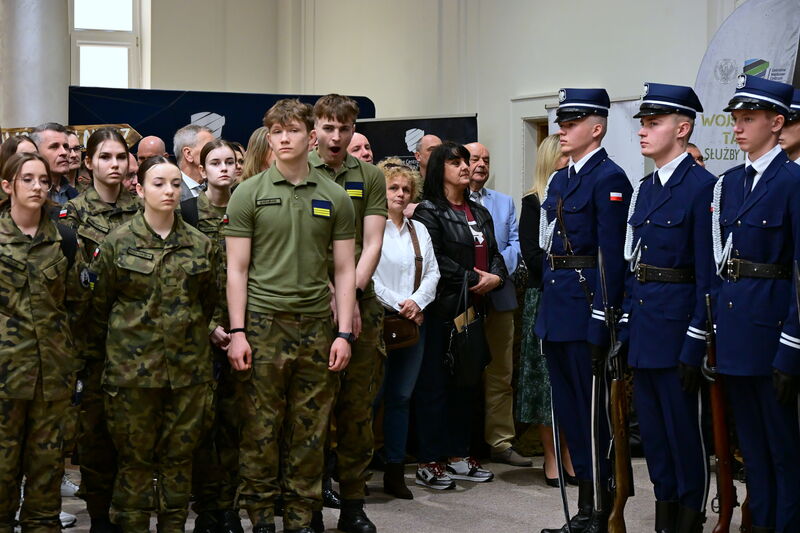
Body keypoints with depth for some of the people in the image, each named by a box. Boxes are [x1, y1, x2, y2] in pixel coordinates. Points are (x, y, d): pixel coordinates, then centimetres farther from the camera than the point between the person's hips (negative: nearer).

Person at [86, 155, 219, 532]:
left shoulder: (201, 245, 6)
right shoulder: (117, 242, -1)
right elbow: (99, 306, 4)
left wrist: (190, 338, 13)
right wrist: (106, 354, 8)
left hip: (189, 366, 2)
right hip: (132, 366, -2)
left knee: (180, 454, 8)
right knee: (135, 456, 3)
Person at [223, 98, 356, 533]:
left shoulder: (334, 197, 7)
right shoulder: (249, 194, 2)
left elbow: (344, 270, 8)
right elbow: (237, 268, 0)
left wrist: (343, 333, -1)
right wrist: (237, 332, -8)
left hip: (316, 326, 2)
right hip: (263, 325, -2)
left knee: (309, 432, 6)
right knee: (260, 430, 2)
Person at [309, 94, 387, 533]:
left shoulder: (370, 177, 10)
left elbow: (372, 244, 5)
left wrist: (351, 293, -9)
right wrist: (330, 294, -12)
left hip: (361, 306, 2)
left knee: (358, 408, 5)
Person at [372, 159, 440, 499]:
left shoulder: (419, 230, 16)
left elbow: (432, 272, 12)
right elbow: (366, 277, -12)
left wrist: (417, 301, -5)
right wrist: (398, 305, -12)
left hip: (414, 322, 6)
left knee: (401, 397, 8)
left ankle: (395, 472, 12)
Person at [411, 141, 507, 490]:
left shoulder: (479, 212, 18)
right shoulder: (428, 210, -6)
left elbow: (494, 253, 18)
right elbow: (434, 259, -15)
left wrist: (496, 277, -3)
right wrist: (474, 279, -14)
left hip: (472, 309, 8)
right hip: (441, 308, -8)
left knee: (467, 382, 11)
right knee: (435, 383, -4)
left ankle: (458, 455, 19)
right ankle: (429, 463, 0)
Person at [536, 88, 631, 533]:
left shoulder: (609, 179, -10)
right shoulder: (559, 181, 16)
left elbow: (611, 257, -16)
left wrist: (600, 323, -20)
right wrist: (546, 310, 15)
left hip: (585, 308, -9)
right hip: (556, 309, 9)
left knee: (591, 410, -3)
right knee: (569, 411, 13)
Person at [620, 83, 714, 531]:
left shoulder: (702, 186, -11)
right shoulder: (645, 188, 14)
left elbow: (708, 272, -14)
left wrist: (696, 345, -17)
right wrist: (624, 330, 11)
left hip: (677, 325, -8)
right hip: (643, 323, 8)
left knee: (685, 427, 1)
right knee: (653, 427, 13)